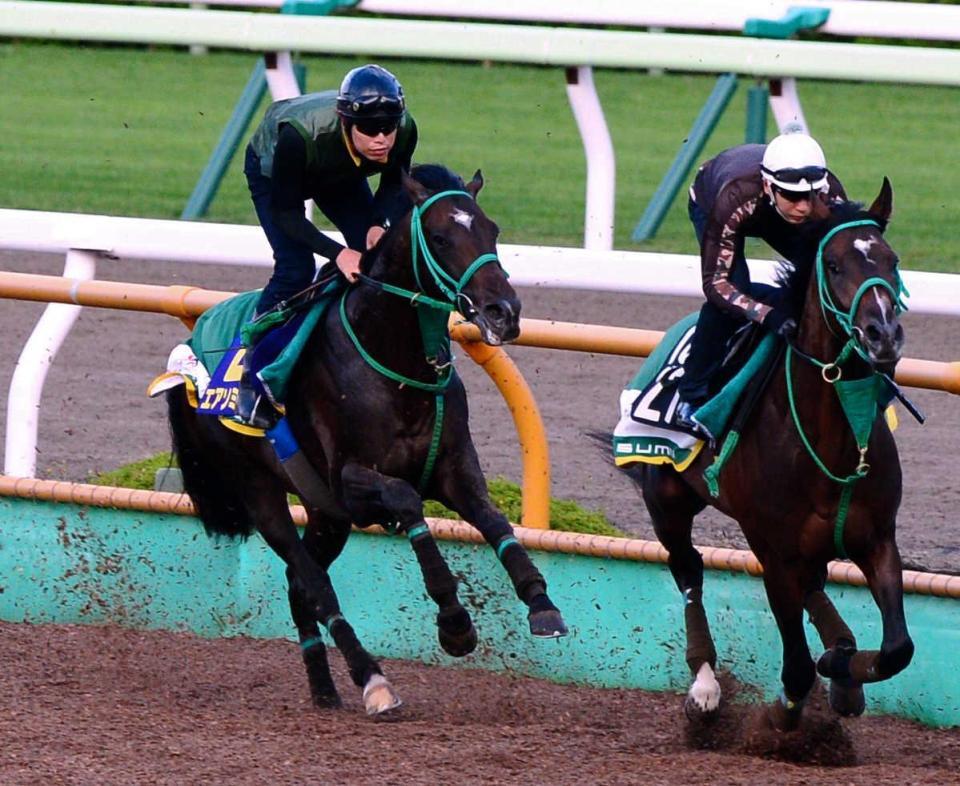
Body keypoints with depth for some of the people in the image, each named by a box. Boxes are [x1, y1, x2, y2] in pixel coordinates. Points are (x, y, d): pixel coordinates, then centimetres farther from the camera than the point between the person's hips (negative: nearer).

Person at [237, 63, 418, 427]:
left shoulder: (405, 132, -34)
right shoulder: (301, 134, -46)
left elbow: (393, 186, -12)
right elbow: (286, 213, -34)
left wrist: (379, 225, -33)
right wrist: (338, 254, -46)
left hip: (340, 177, 5)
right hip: (271, 169, -5)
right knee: (295, 269, -20)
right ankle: (252, 383, -9)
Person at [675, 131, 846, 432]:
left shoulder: (829, 197, -38)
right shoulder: (736, 199, -47)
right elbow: (714, 282, -45)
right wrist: (769, 316, -59)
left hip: (776, 215, 4)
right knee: (730, 291, -25)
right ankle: (692, 399, -11)